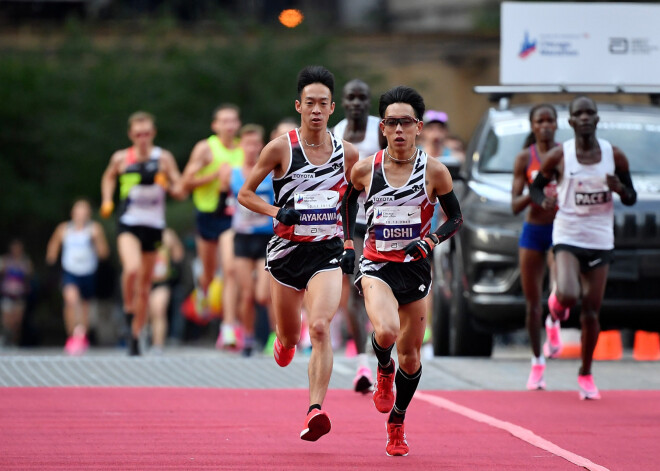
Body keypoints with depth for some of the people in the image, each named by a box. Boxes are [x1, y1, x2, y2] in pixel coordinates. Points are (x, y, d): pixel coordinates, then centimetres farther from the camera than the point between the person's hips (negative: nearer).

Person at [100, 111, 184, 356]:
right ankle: (128, 308, -3)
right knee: (132, 268, -30)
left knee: (144, 285, 8)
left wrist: (168, 186, -19)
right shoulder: (121, 158, 1)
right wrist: (107, 201, 9)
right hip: (128, 224, -1)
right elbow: (108, 177, 23)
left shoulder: (164, 158, 0)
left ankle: (135, 338, 22)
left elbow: (181, 192, 2)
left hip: (154, 226, 1)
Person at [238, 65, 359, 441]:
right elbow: (245, 193, 1)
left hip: (327, 251, 0)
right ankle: (285, 343, 52)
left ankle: (315, 411, -24)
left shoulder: (347, 153, 2)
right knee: (289, 336, 13)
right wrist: (276, 212, -16)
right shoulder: (281, 148, -5)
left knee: (320, 328, -21)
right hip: (287, 250, 0)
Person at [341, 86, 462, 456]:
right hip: (376, 265, -1)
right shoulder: (365, 170, -4)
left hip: (415, 268, 1)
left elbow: (456, 218, 4)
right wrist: (348, 244, 7)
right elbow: (349, 200, 16)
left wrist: (430, 242, -14)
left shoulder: (434, 171, -7)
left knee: (410, 355, 8)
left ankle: (397, 421, 31)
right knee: (386, 332, -28)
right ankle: (384, 370, 8)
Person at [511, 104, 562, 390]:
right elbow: (515, 205, -3)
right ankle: (537, 362, 18)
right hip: (533, 230, 1)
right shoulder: (524, 158, 0)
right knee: (532, 300, 3)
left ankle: (553, 324, 11)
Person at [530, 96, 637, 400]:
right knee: (568, 296, -25)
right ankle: (557, 299, 15)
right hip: (567, 237, -2)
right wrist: (544, 201, -15)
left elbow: (631, 199, 8)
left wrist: (620, 189, -15)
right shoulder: (559, 156, -4)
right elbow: (535, 186, 8)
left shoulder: (614, 156, 0)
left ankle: (586, 374, 20)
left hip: (600, 241, 2)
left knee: (591, 312, 3)